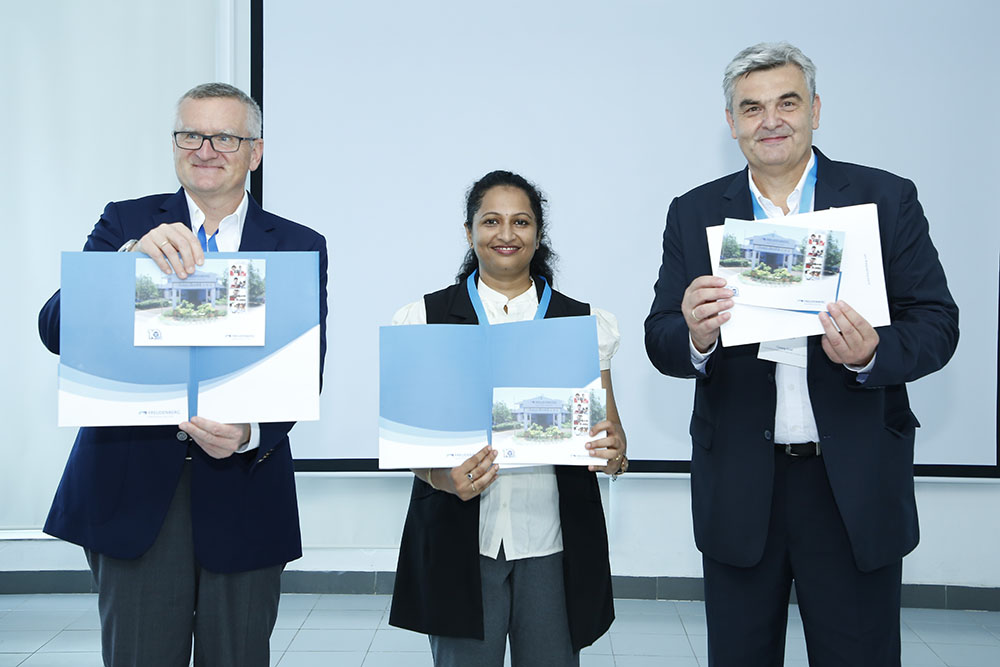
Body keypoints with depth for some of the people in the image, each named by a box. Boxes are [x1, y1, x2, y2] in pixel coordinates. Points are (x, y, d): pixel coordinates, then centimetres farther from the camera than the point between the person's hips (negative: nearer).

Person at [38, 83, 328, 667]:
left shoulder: (300, 246, 3)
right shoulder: (126, 224, 4)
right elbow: (56, 330, -9)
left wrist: (250, 433, -24)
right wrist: (131, 258, -26)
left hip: (244, 492, 1)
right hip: (135, 488, 0)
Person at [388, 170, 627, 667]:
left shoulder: (583, 322, 8)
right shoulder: (426, 318, 5)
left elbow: (607, 424, 7)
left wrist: (613, 449, -16)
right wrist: (439, 476, -18)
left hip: (553, 537, 1)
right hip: (460, 537, -1)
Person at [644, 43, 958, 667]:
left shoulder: (887, 199, -1)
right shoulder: (694, 214, 3)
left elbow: (938, 323, -4)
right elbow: (661, 343, -1)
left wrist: (872, 353, -25)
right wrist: (696, 337, -25)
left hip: (857, 488, -1)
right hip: (739, 490, 2)